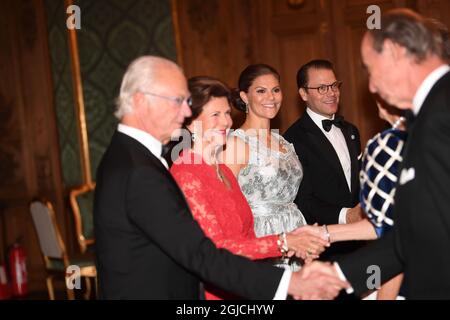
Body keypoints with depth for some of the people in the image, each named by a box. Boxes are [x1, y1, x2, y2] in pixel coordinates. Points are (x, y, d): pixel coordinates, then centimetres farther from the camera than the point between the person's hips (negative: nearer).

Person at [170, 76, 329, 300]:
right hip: (212, 291, -7)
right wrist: (283, 243, -14)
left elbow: (247, 235, 11)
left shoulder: (223, 172, 14)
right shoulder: (185, 174, -11)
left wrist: (293, 243, -5)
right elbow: (215, 248, -15)